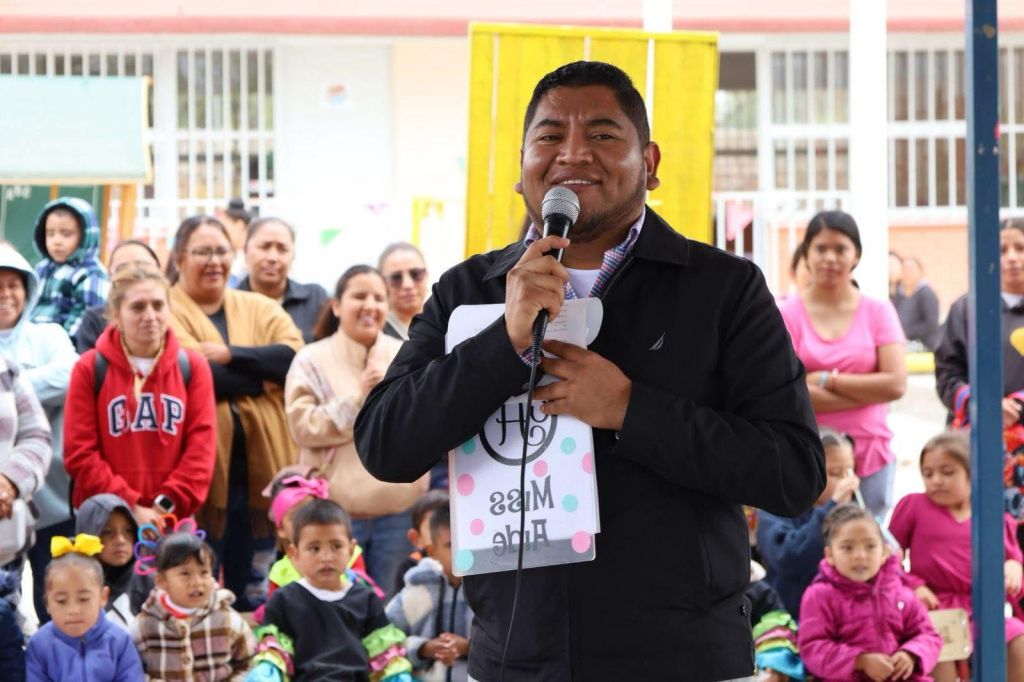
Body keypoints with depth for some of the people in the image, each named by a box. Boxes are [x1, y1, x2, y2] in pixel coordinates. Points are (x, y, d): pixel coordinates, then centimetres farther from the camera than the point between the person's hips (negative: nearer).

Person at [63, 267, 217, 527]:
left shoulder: (193, 367, 8)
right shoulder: (90, 369, 2)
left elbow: (201, 445, 1)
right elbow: (79, 452, -3)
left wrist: (166, 505, -10)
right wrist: (129, 506, -11)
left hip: (174, 517, 2)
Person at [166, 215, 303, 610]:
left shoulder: (260, 309, 16)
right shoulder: (167, 312, 1)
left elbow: (294, 355, -2)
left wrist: (230, 355, -12)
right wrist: (264, 374, -5)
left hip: (258, 465, 5)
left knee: (253, 590, 10)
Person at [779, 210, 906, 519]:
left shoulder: (878, 312, 6)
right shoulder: (787, 314, 1)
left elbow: (896, 384, -5)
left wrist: (826, 380, -8)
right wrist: (869, 392, -10)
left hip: (870, 453, 1)